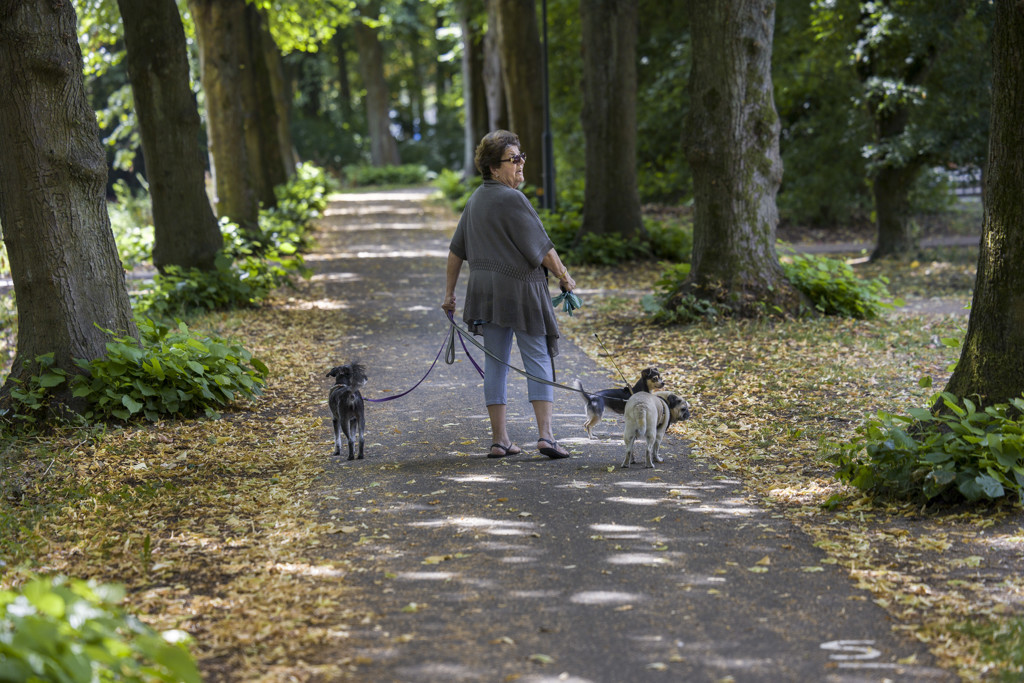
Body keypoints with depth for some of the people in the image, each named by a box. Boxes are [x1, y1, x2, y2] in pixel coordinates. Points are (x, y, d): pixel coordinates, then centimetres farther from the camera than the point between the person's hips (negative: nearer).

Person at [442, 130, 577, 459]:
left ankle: (499, 439, 9)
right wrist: (565, 278, 1)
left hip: (484, 291, 7)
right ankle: (545, 435, -9)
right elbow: (541, 247, -12)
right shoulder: (511, 199, -14)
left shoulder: (475, 200, 12)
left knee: (495, 362, 8)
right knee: (538, 359, -2)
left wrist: (449, 292, 23)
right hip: (520, 289, -7)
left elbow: (456, 250, 17)